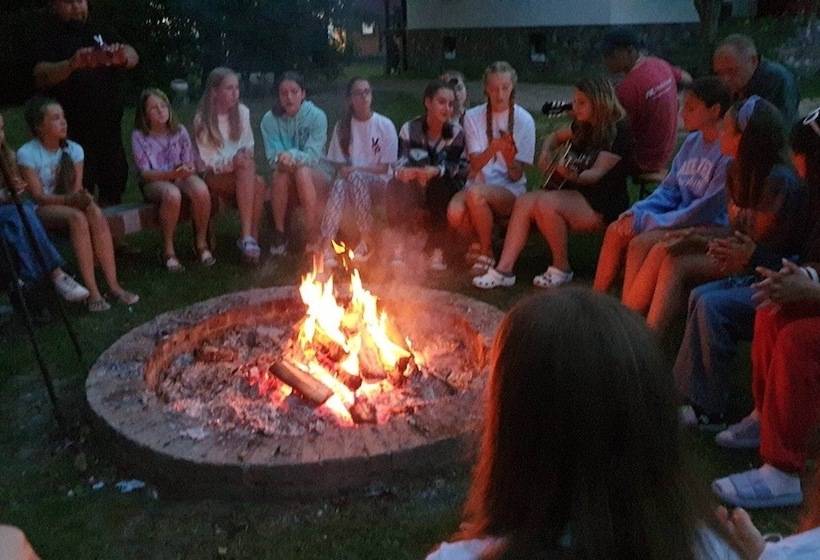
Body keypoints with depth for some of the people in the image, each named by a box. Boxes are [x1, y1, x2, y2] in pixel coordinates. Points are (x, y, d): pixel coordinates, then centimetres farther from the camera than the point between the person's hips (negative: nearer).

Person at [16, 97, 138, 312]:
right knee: (77, 218, -35)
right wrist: (70, 199, -32)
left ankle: (113, 285, -34)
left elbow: (77, 188, -2)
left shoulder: (73, 149, 2)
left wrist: (81, 198, -26)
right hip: (42, 210, -4)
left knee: (96, 214, -30)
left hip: (69, 204, 4)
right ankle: (92, 291, -37)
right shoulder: (27, 154, -12)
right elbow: (38, 196, -16)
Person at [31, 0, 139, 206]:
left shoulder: (100, 29, 13)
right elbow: (41, 75, -15)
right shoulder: (47, 36, 0)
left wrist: (123, 56, -22)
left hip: (109, 124, 4)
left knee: (115, 184, 7)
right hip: (74, 131, -4)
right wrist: (72, 64, -36)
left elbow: (133, 57, 3)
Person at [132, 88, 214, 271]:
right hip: (154, 181, -3)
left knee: (201, 190, -33)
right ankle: (168, 250, -22)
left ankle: (201, 243, -13)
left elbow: (190, 164, 5)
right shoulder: (139, 136, -4)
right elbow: (145, 173, -9)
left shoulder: (179, 131, 3)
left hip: (181, 177, 3)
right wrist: (172, 174, -24)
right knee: (172, 194, -39)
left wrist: (187, 170, -19)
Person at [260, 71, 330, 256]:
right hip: (285, 180, 2)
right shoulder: (270, 120, -2)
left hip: (315, 173, -1)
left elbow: (313, 156, -17)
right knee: (280, 172, -33)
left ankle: (313, 238, -28)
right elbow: (272, 157, -9)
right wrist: (281, 159, -33)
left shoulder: (317, 116, -8)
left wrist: (294, 156, -38)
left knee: (302, 172, -35)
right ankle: (279, 234, -19)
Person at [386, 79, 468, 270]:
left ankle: (437, 250, -24)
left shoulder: (456, 132, -5)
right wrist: (403, 171, -31)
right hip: (413, 193, 1)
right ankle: (399, 245, -25)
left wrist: (436, 171, -34)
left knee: (440, 187, -34)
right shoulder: (410, 129, -1)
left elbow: (458, 167, -13)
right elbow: (401, 162, -6)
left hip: (442, 192, -1)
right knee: (396, 186, -29)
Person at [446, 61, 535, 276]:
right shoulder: (473, 117, 5)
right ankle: (479, 241, 4)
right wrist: (492, 149, -27)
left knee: (475, 193, -35)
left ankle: (486, 253, -13)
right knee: (455, 213, -31)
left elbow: (516, 175, -6)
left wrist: (510, 157, -28)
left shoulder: (524, 120, -2)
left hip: (510, 190, -2)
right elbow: (475, 164, -7)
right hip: (479, 184, 2)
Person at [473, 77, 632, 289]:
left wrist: (575, 176, -41)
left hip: (605, 203, -8)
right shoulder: (584, 126, 12)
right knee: (525, 201, -17)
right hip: (575, 193, 8)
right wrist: (546, 153, 7)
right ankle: (504, 269, -22)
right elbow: (555, 136, 30)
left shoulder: (618, 131, -11)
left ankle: (561, 269, -15)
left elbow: (598, 173, -20)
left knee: (546, 203, -32)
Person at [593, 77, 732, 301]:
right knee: (616, 231, -8)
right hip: (681, 219, 8)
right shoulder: (692, 141, 9)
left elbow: (707, 211, -20)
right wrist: (638, 212, -7)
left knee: (640, 243, -27)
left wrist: (648, 222, -17)